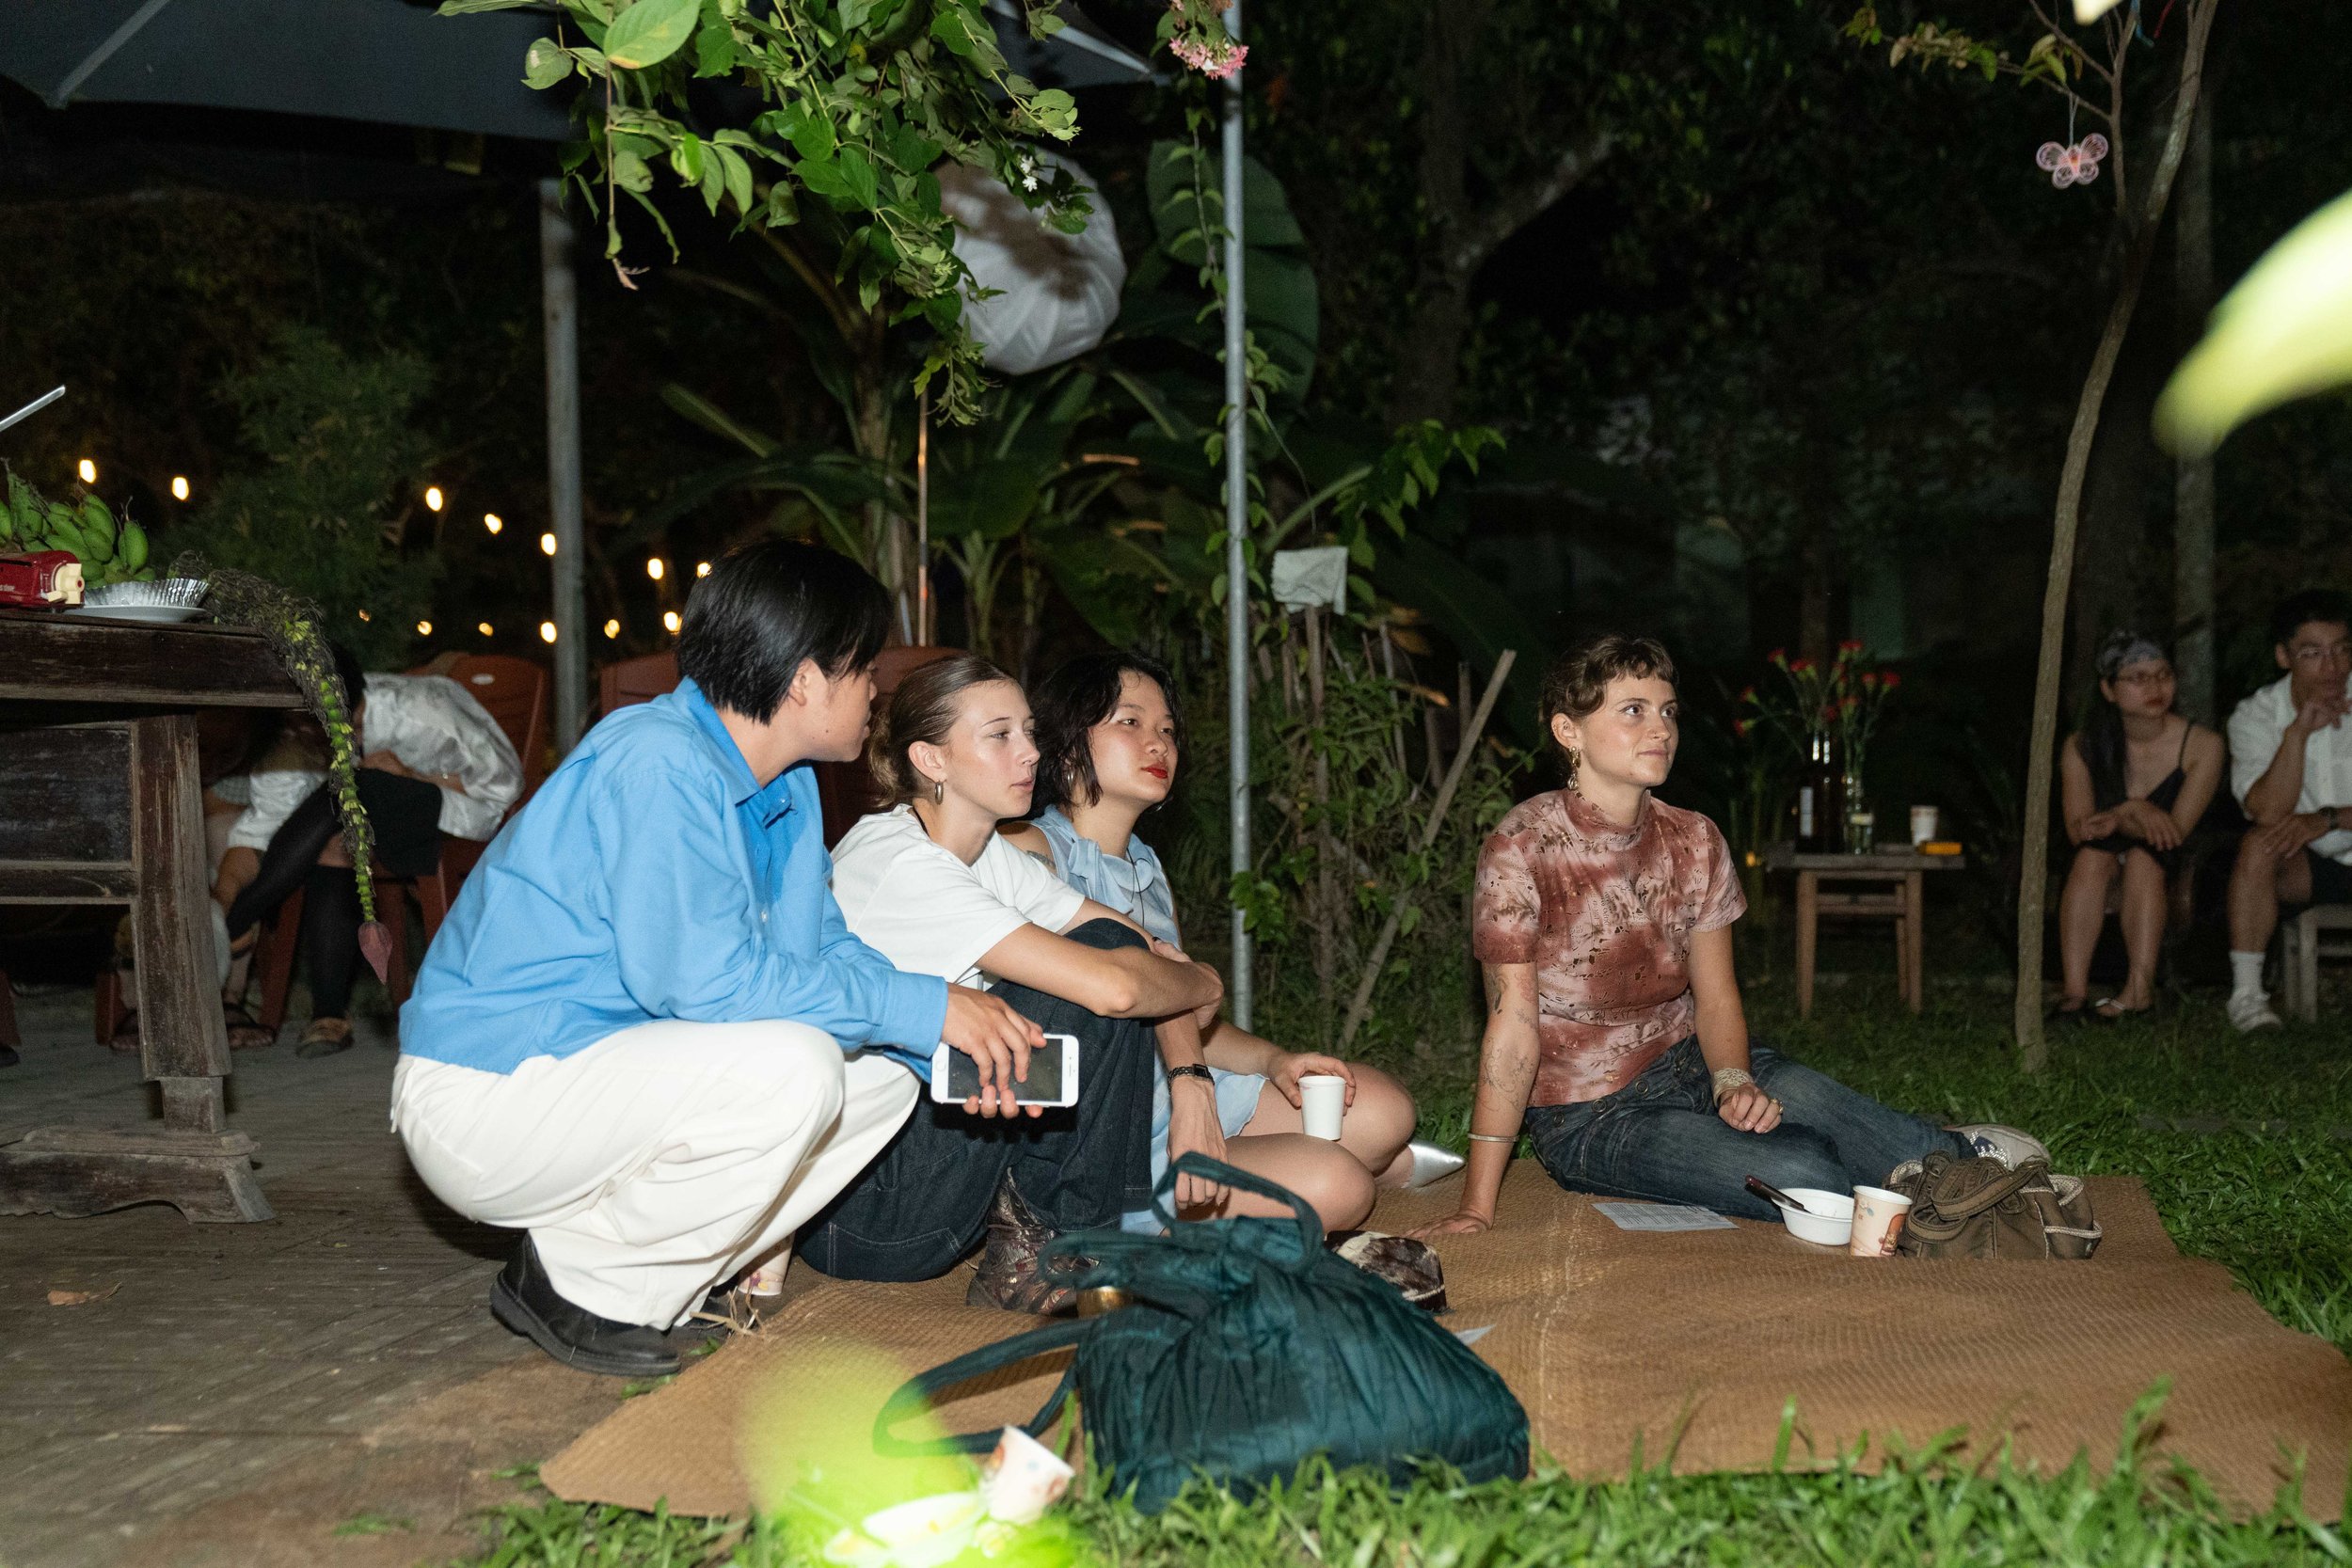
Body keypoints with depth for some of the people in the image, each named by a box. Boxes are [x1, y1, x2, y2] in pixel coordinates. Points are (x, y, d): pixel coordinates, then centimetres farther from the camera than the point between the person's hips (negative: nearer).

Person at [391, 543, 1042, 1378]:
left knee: (882, 1074, 2)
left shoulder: (788, 789, 8)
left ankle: (658, 1280, 3)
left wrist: (963, 1045, -5)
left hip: (610, 1061, 10)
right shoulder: (655, 762, -22)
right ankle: (582, 1282, -10)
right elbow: (707, 978, -28)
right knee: (791, 1069, -29)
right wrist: (926, 1008, -23)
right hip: (485, 1097, -9)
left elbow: (822, 948, 12)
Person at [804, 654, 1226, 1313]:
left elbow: (1160, 954, 8)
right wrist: (1201, 985, -7)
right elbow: (1114, 985, -27)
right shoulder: (900, 863, -20)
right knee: (1104, 974, -16)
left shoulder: (992, 856, 10)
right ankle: (1041, 1243, -3)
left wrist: (1190, 1076, -11)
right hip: (857, 1214, -9)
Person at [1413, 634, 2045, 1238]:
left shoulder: (1695, 841, -1)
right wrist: (1477, 1206, -23)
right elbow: (1513, 1026, -20)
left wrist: (1733, 1080, -20)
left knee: (1803, 1096, -28)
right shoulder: (1522, 850, -19)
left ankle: (1954, 1154, -3)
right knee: (1796, 1174, -25)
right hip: (1588, 1119, -5)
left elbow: (1715, 998, 2)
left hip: (1687, 1063, 5)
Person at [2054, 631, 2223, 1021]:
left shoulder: (2202, 745, -8)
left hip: (2173, 873, -1)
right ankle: (2074, 990, -43)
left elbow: (2175, 831, -14)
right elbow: (2077, 829, -13)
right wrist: (2133, 810, -30)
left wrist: (2117, 821, -30)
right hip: (2102, 871, 1)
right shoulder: (2082, 746, -4)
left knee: (2143, 857, -33)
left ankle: (2139, 989, -45)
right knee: (2093, 854, -32)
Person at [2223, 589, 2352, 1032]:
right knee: (2259, 846, -31)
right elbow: (2268, 813, -20)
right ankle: (2246, 994, -29)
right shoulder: (2255, 716, -5)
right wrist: (2298, 732, -27)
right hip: (2308, 864, 0)